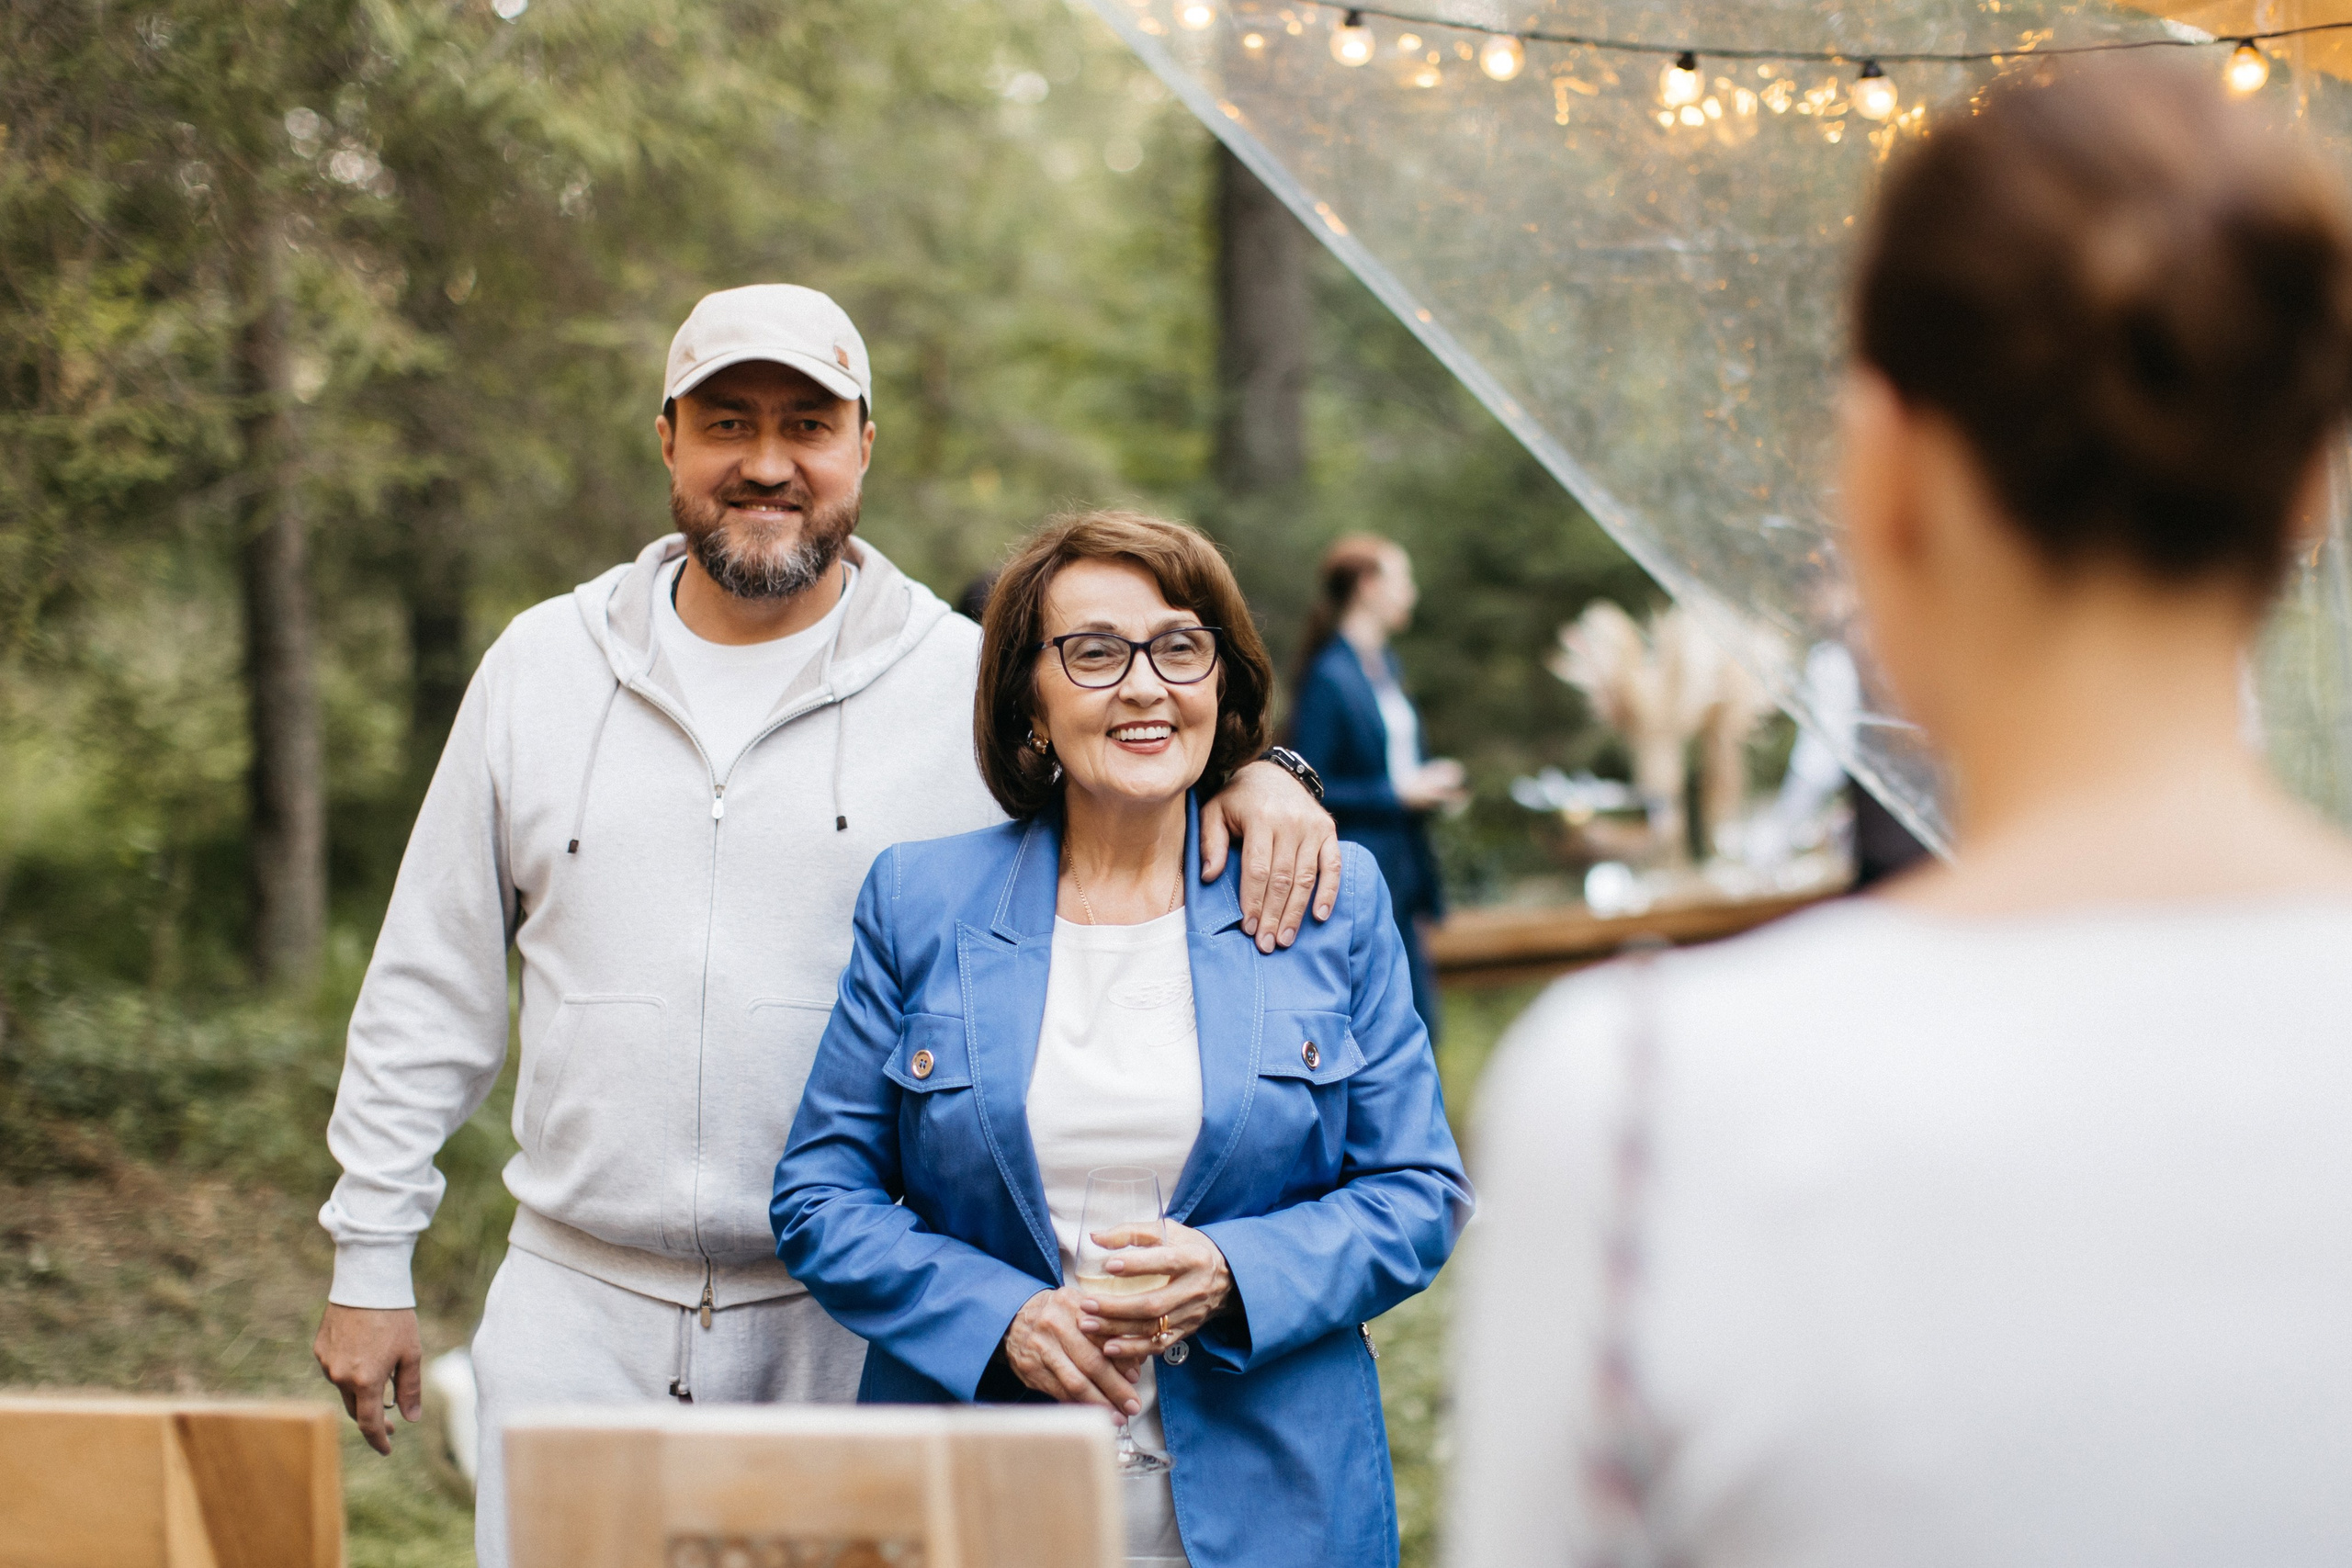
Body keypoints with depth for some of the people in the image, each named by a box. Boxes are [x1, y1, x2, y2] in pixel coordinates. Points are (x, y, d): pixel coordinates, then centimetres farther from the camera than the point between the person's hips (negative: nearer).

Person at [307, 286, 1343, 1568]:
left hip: (854, 1327, -1)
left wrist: (1252, 772, -20)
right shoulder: (542, 667, 8)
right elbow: (432, 984, 12)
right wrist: (371, 1256, 10)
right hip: (577, 1315, 2)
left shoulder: (972, 684, -1)